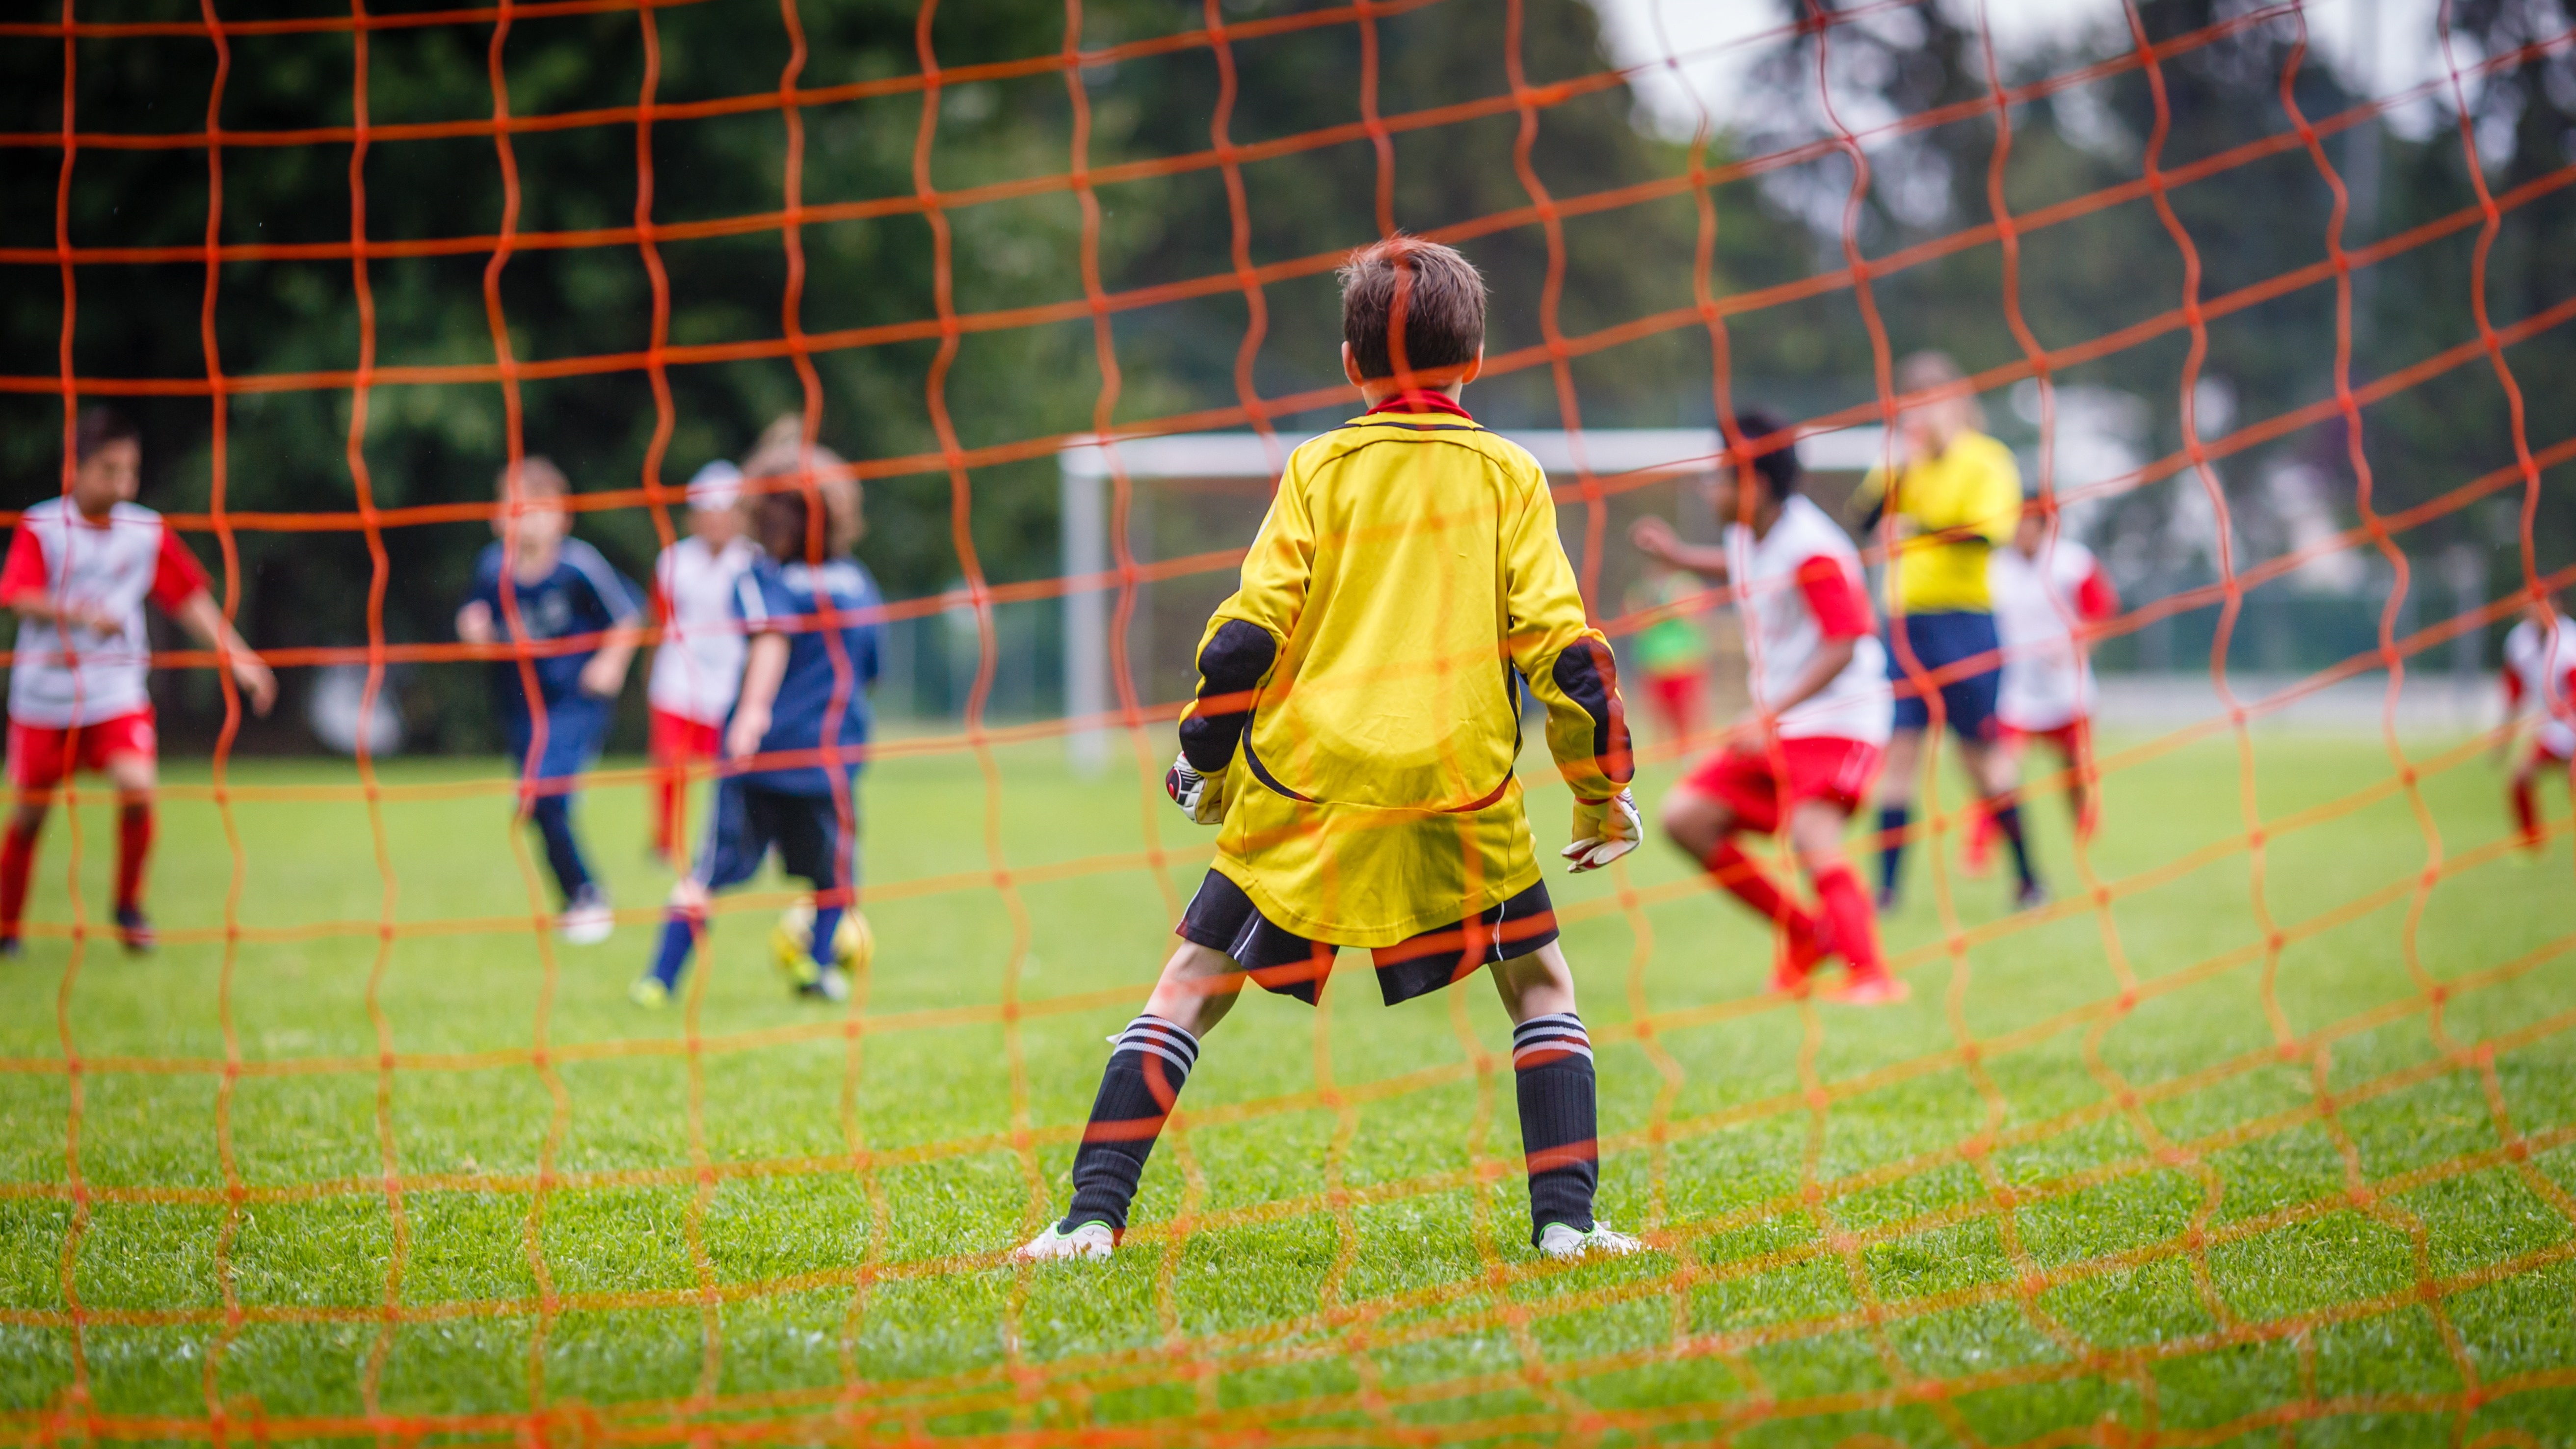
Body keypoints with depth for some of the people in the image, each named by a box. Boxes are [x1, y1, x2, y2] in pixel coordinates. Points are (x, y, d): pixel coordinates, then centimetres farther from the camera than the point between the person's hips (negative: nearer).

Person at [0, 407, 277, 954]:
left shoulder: (149, 532, 0)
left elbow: (188, 597, 8)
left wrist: (235, 654, 1)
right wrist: (78, 611, -37)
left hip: (117, 695, 1)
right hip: (44, 695, -1)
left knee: (138, 787, -21)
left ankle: (128, 905, 2)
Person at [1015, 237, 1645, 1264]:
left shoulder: (1321, 468, 6)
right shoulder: (1507, 475, 6)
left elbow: (1249, 630, 0)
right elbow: (1560, 642, 2)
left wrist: (1203, 764, 12)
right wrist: (1602, 792, 11)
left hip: (1303, 792, 0)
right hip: (1460, 794, 0)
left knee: (1192, 987, 7)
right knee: (1540, 986, 16)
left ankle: (1093, 1217, -3)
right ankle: (1565, 1219, 3)